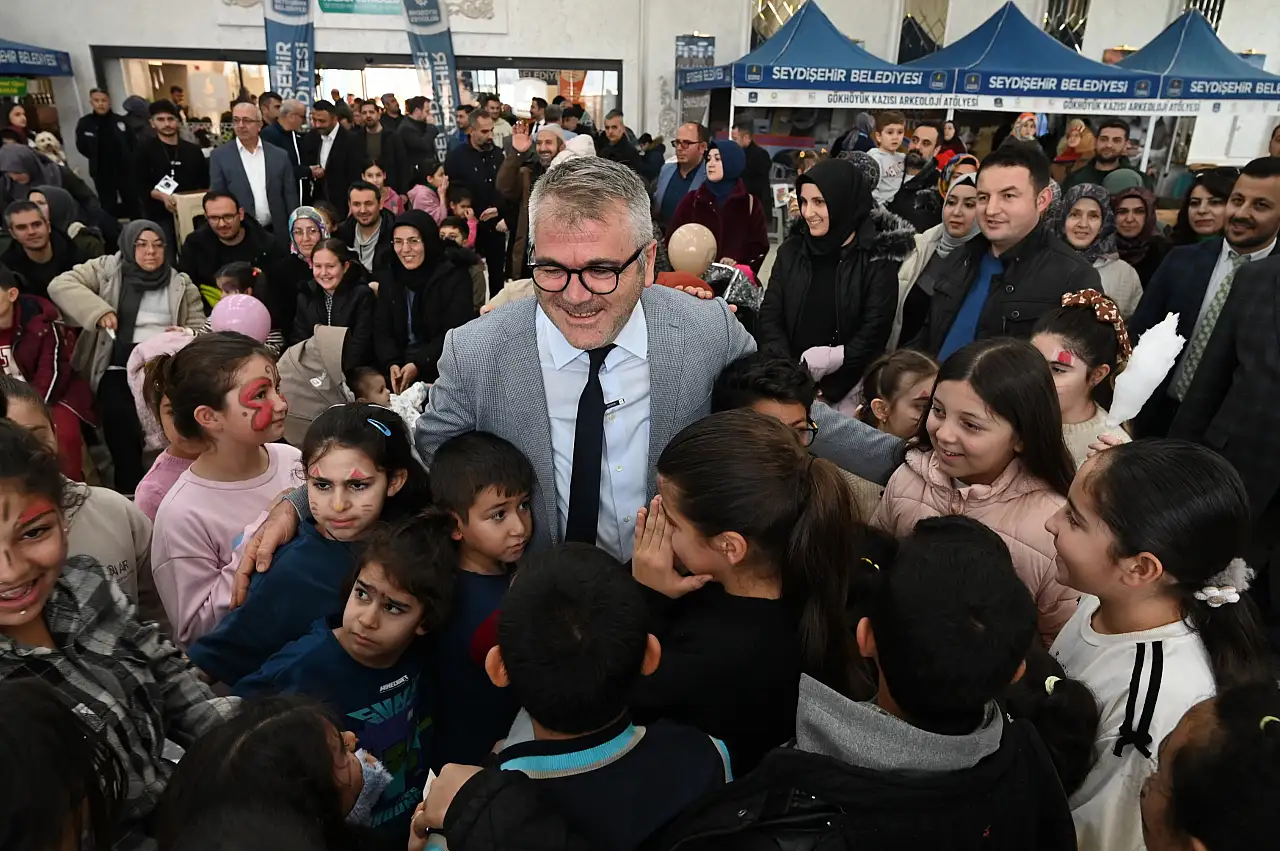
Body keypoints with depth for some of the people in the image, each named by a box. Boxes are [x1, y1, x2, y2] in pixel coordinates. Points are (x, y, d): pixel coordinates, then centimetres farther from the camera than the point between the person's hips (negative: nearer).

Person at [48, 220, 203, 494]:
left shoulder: (181, 284, 15)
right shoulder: (106, 269, 11)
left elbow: (199, 329, 12)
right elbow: (59, 285, 0)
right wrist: (99, 310, -15)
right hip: (120, 367, -1)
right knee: (119, 414, -31)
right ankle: (130, 488, -18)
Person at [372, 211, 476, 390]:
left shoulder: (454, 275, -8)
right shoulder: (388, 276, 8)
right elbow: (381, 330, 4)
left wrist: (418, 365, -20)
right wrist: (392, 364, -15)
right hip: (400, 368, 4)